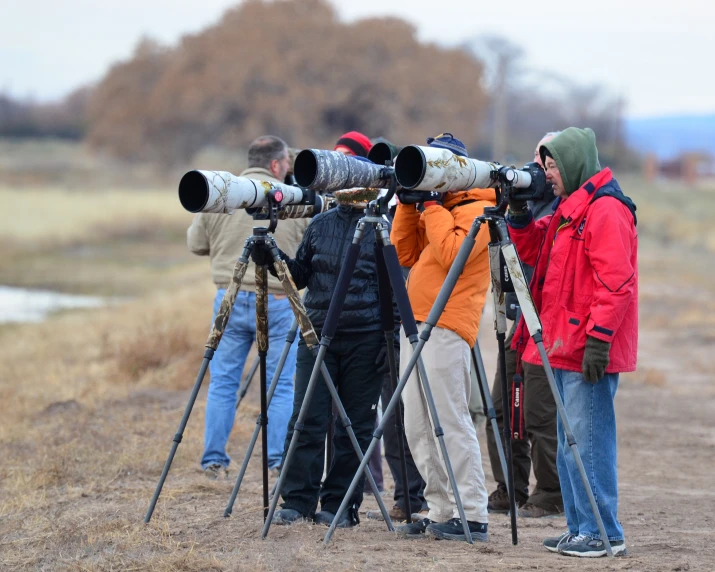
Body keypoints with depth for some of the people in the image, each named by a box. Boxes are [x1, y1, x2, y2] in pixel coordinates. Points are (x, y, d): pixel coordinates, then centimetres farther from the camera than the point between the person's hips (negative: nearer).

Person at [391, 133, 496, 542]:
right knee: (419, 428, 8)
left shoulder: (478, 210, -5)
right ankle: (442, 511, 13)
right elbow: (405, 254, 17)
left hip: (447, 330, -9)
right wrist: (409, 204, 9)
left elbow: (451, 254, -18)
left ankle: (472, 517, -10)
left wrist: (433, 206, -10)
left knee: (450, 423, -11)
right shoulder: (436, 208, 21)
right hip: (416, 325, 9)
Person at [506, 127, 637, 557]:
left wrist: (599, 337, -24)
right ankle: (580, 528, 19)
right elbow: (533, 251, 25)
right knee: (570, 442, 13)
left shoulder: (606, 210, -14)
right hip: (566, 347, 10)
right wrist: (519, 215, 8)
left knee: (589, 441, -9)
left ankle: (604, 533, -5)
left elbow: (615, 280, -20)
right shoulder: (569, 209, 18)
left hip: (590, 351, -10)